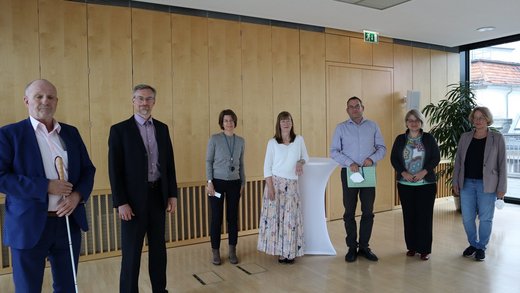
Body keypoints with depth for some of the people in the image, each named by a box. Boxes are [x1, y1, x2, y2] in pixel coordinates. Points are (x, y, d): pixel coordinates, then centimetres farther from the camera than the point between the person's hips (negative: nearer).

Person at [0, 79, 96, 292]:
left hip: (69, 222, 4)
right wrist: (45, 187, -19)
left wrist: (77, 195, -9)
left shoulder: (71, 132, 9)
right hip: (29, 225, -4)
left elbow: (88, 169, 10)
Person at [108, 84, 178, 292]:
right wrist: (121, 202, -13)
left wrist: (172, 194, 6)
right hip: (134, 199, -4)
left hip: (158, 196, 5)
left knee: (158, 248, 15)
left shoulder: (162, 128, 8)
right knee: (131, 252, 5)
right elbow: (114, 170, -8)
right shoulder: (120, 130, -5)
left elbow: (169, 163, 10)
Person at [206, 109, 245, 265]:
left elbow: (241, 164, 13)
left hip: (234, 183, 3)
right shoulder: (214, 139, -4)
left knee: (233, 217, 8)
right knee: (216, 218, 2)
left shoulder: (240, 141, 6)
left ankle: (232, 251, 20)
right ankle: (216, 252, 15)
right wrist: (209, 182, -10)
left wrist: (243, 183, 12)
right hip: (218, 182, -3)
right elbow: (208, 161, -3)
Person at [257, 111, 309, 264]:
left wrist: (300, 162, -7)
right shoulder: (272, 142, -1)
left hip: (292, 184, 2)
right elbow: (267, 167, -2)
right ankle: (280, 252, 11)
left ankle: (290, 252, 12)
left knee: (291, 218, 1)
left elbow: (305, 157, 17)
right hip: (275, 183, -1)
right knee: (275, 216, -1)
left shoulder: (299, 140, 4)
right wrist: (270, 188, -11)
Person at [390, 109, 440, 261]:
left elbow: (436, 158, -1)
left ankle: (425, 249, 9)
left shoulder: (429, 138, 2)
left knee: (424, 215, -1)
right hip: (405, 184, 2)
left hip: (426, 184, -1)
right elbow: (393, 158, 3)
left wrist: (424, 172, -15)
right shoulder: (400, 139, 6)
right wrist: (403, 173, -11)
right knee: (409, 215, 6)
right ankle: (412, 247, 18)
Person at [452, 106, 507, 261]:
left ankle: (481, 247, 25)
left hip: (487, 185, -3)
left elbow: (502, 164, -3)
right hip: (466, 183, 3)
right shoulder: (465, 137, 6)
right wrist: (456, 182, 4)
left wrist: (502, 187, -6)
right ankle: (473, 244, 29)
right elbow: (458, 160, 8)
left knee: (485, 218, 7)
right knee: (467, 218, 8)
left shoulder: (497, 138, -2)